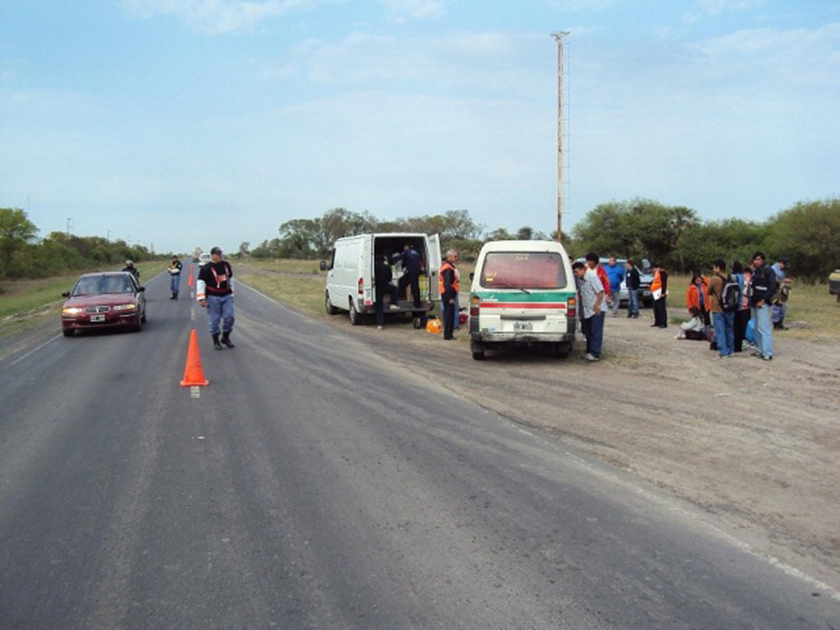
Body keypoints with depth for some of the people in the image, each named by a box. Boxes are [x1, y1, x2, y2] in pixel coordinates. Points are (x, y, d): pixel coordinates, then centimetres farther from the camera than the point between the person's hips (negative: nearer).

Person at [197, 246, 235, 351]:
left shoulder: (226, 265, 9)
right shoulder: (206, 268, -8)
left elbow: (230, 279, 20)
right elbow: (200, 282, -11)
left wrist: (231, 294, 22)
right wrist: (201, 298, -17)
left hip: (226, 296, 5)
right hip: (213, 297, -4)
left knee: (230, 317, -2)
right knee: (215, 319, 0)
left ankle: (225, 337, 18)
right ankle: (215, 341, 15)